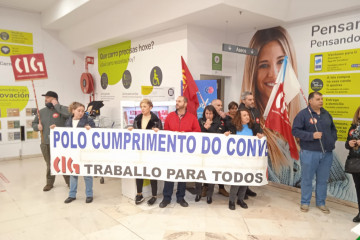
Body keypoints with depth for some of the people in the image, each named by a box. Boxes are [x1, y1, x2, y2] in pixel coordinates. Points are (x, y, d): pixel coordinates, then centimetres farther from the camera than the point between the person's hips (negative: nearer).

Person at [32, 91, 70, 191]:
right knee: (49, 164, 13)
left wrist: (56, 105, -18)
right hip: (46, 144, 4)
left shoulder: (61, 109, -5)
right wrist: (37, 127, -2)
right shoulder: (42, 111, 12)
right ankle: (49, 183, 28)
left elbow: (68, 114, -28)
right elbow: (34, 123, 22)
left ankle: (69, 181, 22)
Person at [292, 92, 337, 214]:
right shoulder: (303, 114, -7)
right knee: (307, 179, 6)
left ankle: (321, 203, 28)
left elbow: (333, 129, 23)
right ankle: (305, 202, 21)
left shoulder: (326, 114, 10)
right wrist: (311, 135, -19)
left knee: (323, 180, 12)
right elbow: (295, 130, -11)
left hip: (327, 153, 5)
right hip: (309, 153, -5)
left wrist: (333, 139, 7)